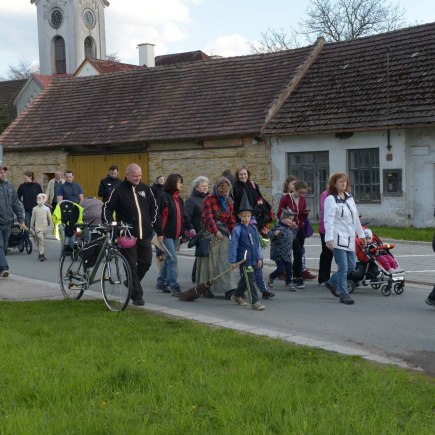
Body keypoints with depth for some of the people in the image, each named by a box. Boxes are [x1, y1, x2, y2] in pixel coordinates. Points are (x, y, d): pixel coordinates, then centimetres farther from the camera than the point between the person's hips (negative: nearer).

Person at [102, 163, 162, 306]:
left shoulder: (145, 189, 8)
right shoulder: (119, 190, -3)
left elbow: (154, 209, 12)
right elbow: (107, 208, -2)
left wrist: (159, 231, 10)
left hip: (145, 235, 4)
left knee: (146, 262, 6)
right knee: (131, 265, -2)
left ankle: (132, 283, 31)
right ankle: (137, 295, 4)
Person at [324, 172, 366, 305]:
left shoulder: (349, 198, 15)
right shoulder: (330, 199, -9)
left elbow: (356, 218, 21)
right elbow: (329, 220, -17)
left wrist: (361, 234, 22)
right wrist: (329, 238, -25)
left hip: (349, 238, 8)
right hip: (338, 238, -8)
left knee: (351, 266, 11)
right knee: (343, 267, -7)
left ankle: (332, 283, 30)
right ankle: (343, 294, 4)